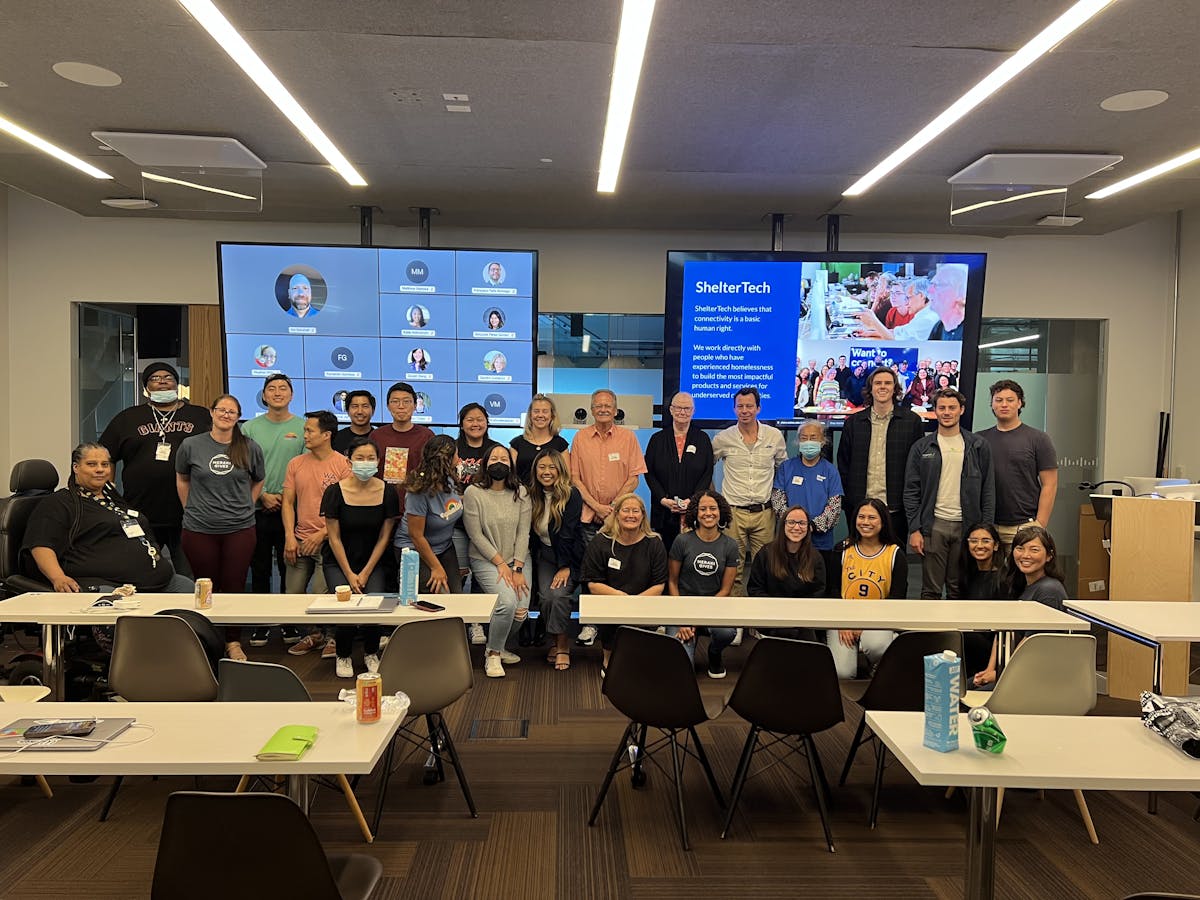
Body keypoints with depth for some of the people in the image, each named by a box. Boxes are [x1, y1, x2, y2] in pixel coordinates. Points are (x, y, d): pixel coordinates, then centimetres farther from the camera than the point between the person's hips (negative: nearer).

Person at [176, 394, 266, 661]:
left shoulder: (250, 448, 1)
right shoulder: (191, 446, 0)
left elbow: (258, 481, 16)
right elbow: (182, 480, 14)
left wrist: (244, 507, 9)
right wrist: (192, 510, 10)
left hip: (240, 529, 0)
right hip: (199, 530, 0)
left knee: (234, 587, 4)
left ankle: (233, 643, 16)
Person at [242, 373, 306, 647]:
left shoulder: (304, 428, 2)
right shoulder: (250, 428, 5)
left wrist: (286, 495, -11)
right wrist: (263, 495, -10)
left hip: (291, 509, -1)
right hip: (257, 511, 1)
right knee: (260, 570, 8)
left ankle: (290, 623, 18)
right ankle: (261, 623, 18)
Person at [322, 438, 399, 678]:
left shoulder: (387, 493, -6)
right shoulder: (335, 492, -10)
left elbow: (384, 537, -1)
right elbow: (334, 538, -6)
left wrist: (365, 573, -5)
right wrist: (349, 575, -8)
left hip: (374, 561, 1)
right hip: (339, 561, -1)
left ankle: (371, 654, 10)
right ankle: (343, 656, 8)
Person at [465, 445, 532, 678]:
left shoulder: (520, 493, 2)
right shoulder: (473, 493, -7)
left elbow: (523, 533, -1)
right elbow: (476, 536, -9)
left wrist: (518, 568, -10)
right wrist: (501, 564, -12)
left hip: (517, 558, 4)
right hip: (485, 559, -3)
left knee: (522, 609, -13)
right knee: (507, 602, -25)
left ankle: (499, 647, 18)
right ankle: (493, 655, 0)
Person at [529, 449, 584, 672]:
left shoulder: (571, 495, -12)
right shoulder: (534, 496, 4)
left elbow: (567, 533, -17)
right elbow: (532, 532, 9)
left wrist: (565, 567, -20)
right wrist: (531, 563, 1)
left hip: (570, 556, -4)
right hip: (545, 555, 4)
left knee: (560, 594, -26)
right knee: (545, 596, -20)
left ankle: (562, 646, -9)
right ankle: (556, 642, 1)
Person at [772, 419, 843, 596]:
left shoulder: (830, 470, 3)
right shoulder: (786, 467, 6)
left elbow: (835, 506, -3)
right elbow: (777, 499, 0)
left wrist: (813, 526, -16)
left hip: (821, 540, 0)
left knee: (825, 588, 4)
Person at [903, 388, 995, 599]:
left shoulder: (979, 446, 7)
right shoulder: (921, 447, 5)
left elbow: (988, 490, 6)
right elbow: (911, 492, 3)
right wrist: (914, 529, -5)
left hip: (967, 525, 1)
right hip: (933, 526, -1)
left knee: (960, 590, 8)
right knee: (931, 590, 2)